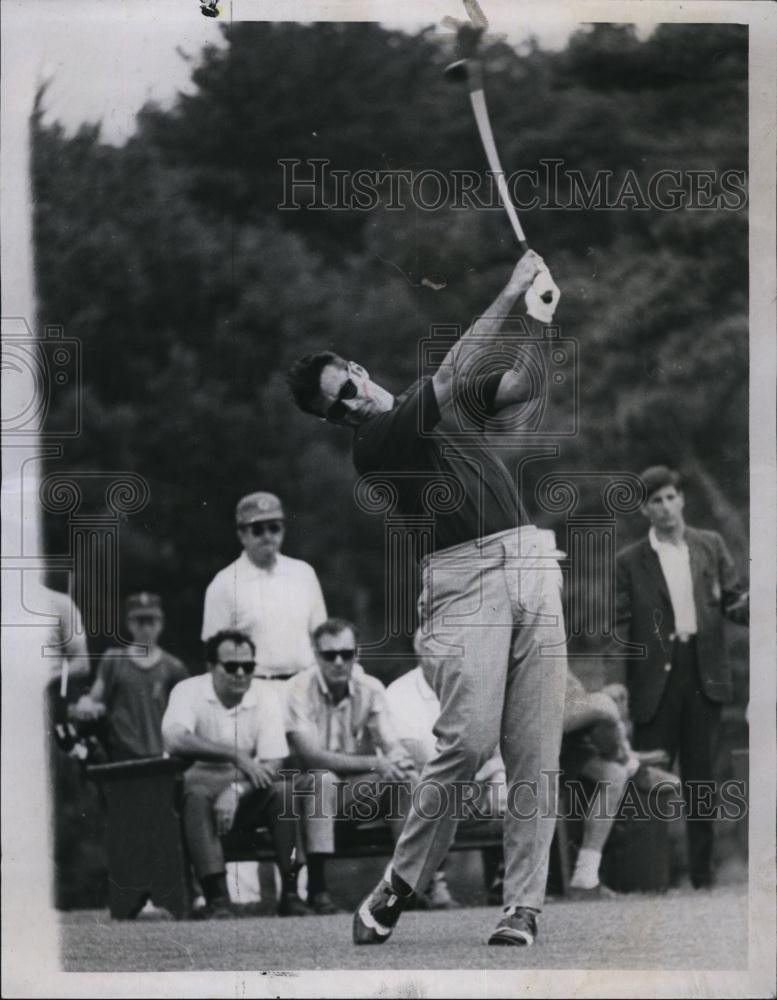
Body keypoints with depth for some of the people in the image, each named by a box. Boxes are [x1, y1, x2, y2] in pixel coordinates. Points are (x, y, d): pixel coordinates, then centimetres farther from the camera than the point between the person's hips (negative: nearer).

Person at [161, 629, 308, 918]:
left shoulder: (265, 696, -1)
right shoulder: (189, 691, -8)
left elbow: (273, 763, -9)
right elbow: (175, 740, -28)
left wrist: (235, 791, -26)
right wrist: (236, 756, -31)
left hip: (250, 796, 2)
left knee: (283, 791, -26)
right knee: (196, 793, -36)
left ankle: (290, 892, -21)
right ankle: (217, 897, -39)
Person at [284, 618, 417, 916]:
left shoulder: (371, 688, 0)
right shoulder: (300, 688, -13)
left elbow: (390, 743, -8)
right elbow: (309, 754, -23)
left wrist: (398, 761, -34)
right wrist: (373, 763, -30)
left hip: (362, 790, 3)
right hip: (313, 789, -3)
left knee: (406, 780, -22)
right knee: (322, 780, -36)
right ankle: (316, 888, -35)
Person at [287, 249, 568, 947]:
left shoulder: (448, 411, 22)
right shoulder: (372, 445, -1)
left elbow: (529, 383, 16)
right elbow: (451, 379, -11)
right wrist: (511, 294, -12)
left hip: (531, 567, 6)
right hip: (464, 580, -6)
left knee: (535, 751, -4)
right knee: (469, 739, -20)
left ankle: (524, 904, -4)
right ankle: (401, 883, -3)